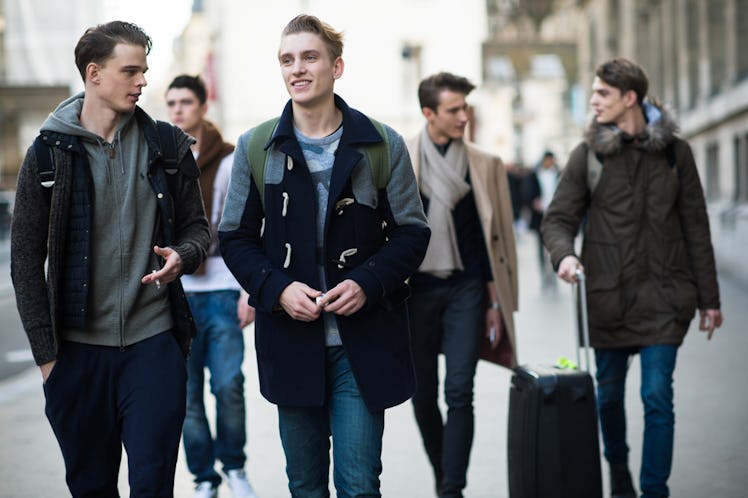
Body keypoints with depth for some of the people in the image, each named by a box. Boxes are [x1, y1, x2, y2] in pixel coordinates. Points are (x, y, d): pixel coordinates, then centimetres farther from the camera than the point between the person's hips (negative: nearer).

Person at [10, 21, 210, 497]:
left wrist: (182, 255, -12)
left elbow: (196, 227, 12)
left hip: (154, 341, 0)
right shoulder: (49, 154, 0)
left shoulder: (168, 146, 4)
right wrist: (46, 351, -2)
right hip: (78, 348, 0)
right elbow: (26, 259, 2)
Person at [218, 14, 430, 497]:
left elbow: (412, 233, 2)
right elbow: (236, 238, 6)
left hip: (363, 342, -2)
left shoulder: (382, 145, 0)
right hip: (290, 342, 2)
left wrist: (368, 282, -16)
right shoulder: (255, 148, 4)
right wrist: (277, 288, -12)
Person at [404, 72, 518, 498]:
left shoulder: (485, 165, 5)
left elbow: (495, 237, 7)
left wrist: (496, 302, 4)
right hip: (416, 290, 0)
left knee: (459, 392, -9)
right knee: (423, 396, 7)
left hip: (466, 289, 0)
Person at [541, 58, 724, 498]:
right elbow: (559, 218, 4)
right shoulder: (588, 154, 3)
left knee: (658, 397, -6)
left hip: (663, 296, -1)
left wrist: (709, 298, 7)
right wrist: (565, 254, -20)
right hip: (607, 295, 1)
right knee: (609, 394, 12)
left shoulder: (674, 151, 3)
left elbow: (696, 228, 7)